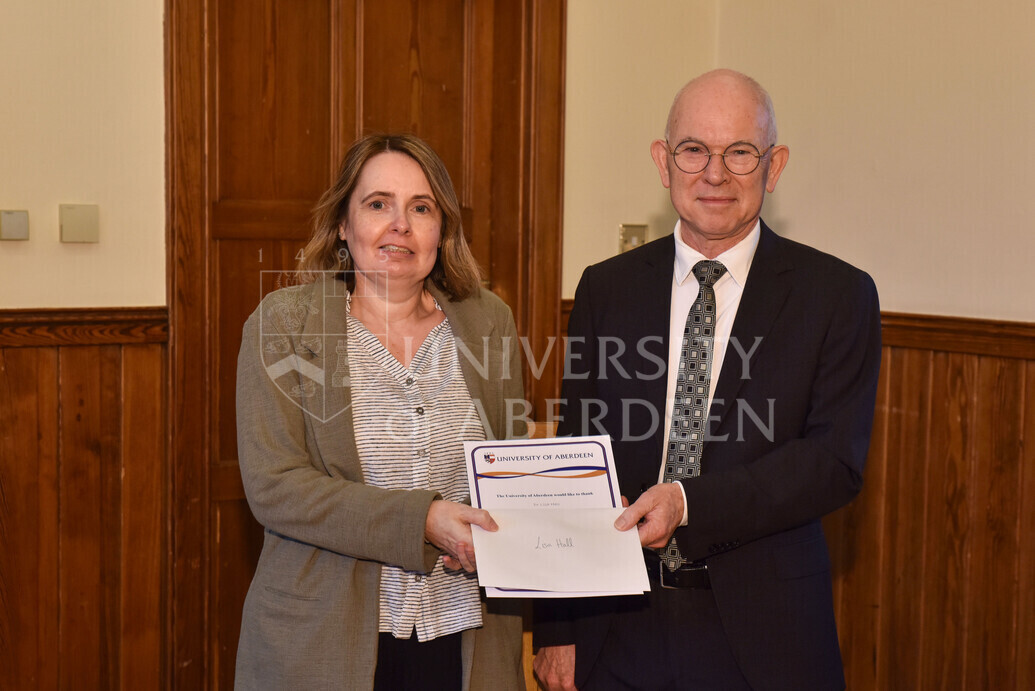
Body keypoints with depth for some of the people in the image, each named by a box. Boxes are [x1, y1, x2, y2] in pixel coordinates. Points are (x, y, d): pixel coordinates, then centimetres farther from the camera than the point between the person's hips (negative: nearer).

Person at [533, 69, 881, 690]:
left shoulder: (838, 294, -3)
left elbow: (837, 461, -11)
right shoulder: (606, 289, 4)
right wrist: (557, 629, 1)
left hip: (765, 638, -2)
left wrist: (688, 502, -22)